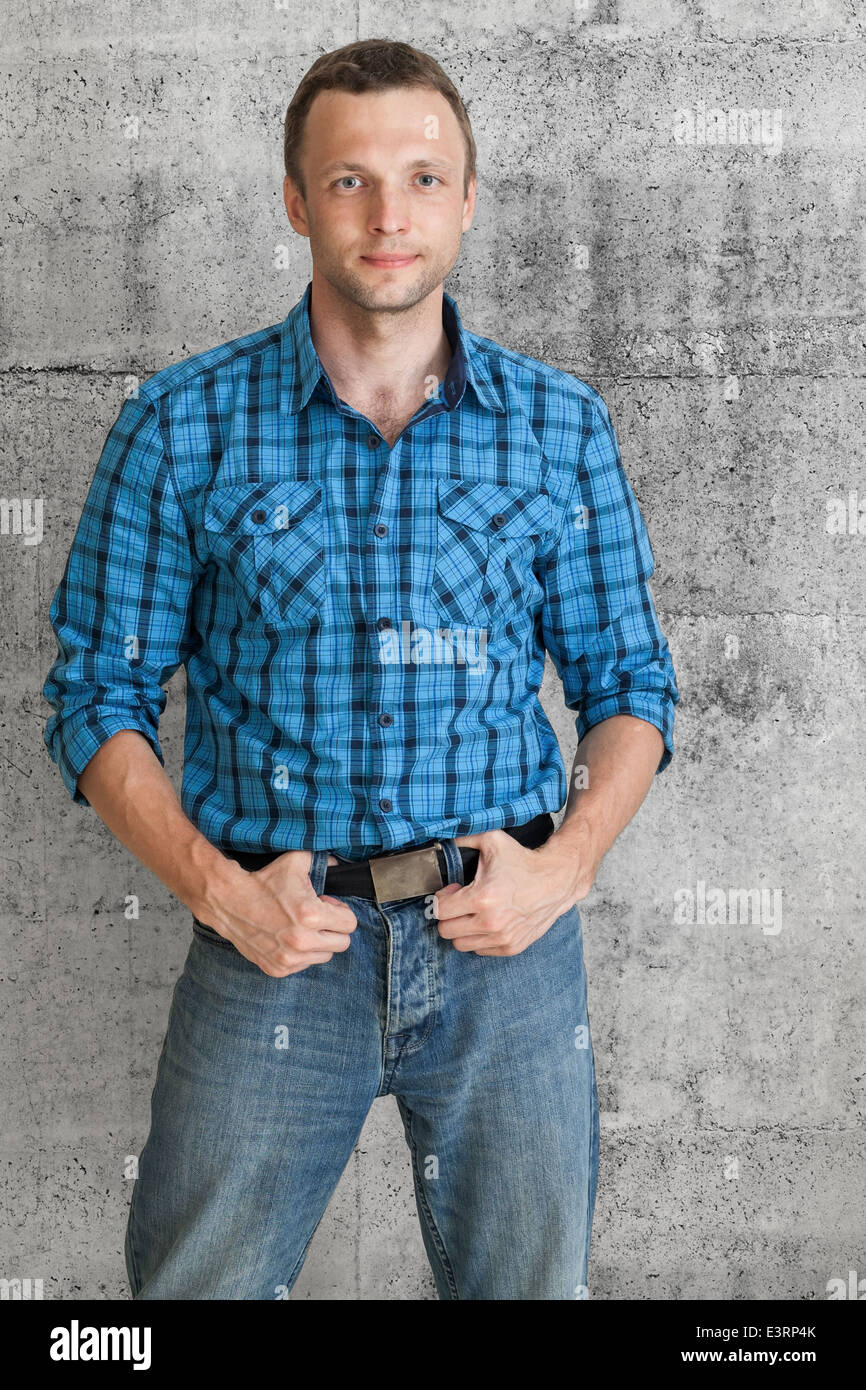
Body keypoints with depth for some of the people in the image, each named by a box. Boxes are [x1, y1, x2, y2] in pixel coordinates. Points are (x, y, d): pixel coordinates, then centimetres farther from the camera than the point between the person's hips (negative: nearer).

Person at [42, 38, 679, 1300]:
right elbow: (98, 698, 1)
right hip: (274, 945, -1)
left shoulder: (562, 425, 4)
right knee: (196, 1286, 10)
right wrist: (218, 889, -11)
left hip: (507, 946, 2)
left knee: (529, 1283, 14)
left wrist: (565, 863, -8)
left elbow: (628, 685, 8)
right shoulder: (182, 427, -1)